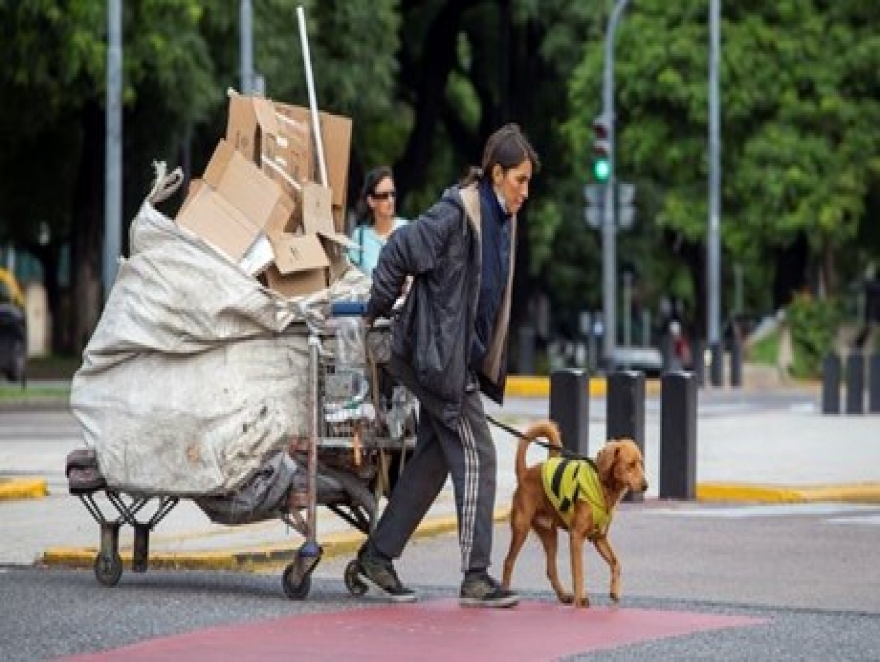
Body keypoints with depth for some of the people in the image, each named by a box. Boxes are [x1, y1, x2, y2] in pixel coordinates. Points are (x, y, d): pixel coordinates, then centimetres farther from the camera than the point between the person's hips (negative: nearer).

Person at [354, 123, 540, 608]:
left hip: (463, 359, 9)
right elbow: (399, 251, -19)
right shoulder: (455, 213, -17)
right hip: (439, 355, -9)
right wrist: (376, 313, -10)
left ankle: (376, 555, 20)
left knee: (433, 459, 12)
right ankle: (475, 576, -6)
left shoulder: (501, 221, 11)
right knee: (476, 457, -9)